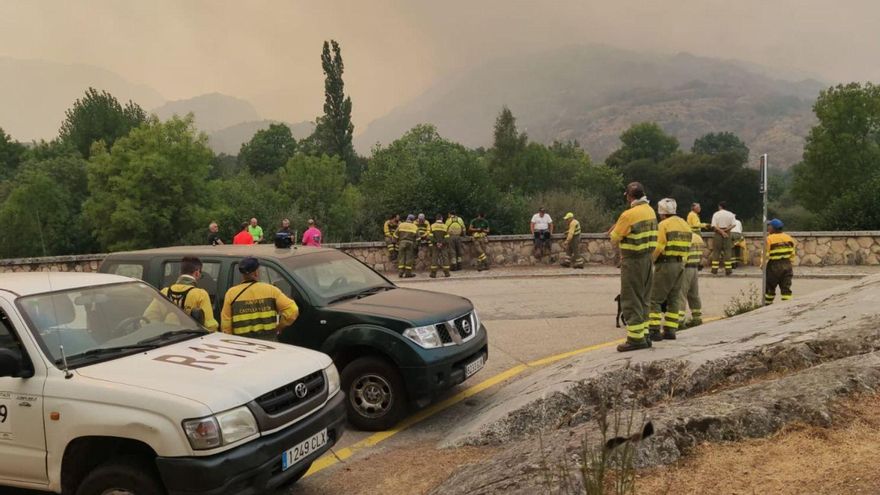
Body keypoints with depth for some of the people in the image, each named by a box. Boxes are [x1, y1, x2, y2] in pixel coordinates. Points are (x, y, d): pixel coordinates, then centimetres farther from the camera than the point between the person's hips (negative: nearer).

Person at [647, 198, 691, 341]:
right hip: (680, 264, 8)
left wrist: (650, 260, -1)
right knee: (674, 299, 12)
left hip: (665, 265, -8)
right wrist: (681, 263, 16)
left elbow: (659, 247, -15)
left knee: (655, 299, -3)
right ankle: (670, 330, 14)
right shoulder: (685, 224, 13)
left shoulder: (664, 224, -10)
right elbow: (687, 248, 11)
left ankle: (654, 331, -7)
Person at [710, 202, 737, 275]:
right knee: (727, 251, 4)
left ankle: (714, 269, 3)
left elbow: (714, 226, -12)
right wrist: (726, 230, -8)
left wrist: (721, 231, -13)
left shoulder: (716, 214, -2)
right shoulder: (730, 214, 4)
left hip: (718, 233, -1)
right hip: (727, 233, 1)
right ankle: (728, 269, 0)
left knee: (716, 251, 4)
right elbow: (733, 224, -6)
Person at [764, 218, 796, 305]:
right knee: (786, 288, 6)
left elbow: (766, 254, -14)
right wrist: (789, 263, 18)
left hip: (774, 266, -5)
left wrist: (763, 265, -3)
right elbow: (792, 253, 10)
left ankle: (767, 305, 14)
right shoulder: (788, 238, 7)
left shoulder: (769, 239, -13)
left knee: (769, 288, 8)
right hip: (787, 265, 5)